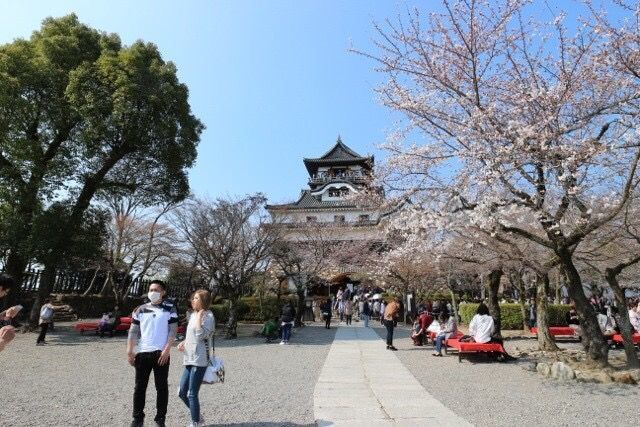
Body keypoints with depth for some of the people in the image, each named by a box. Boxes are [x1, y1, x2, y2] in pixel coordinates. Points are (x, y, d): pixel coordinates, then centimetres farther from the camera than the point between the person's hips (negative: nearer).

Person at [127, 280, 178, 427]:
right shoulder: (140, 310, 8)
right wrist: (129, 351, 0)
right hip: (142, 353, 3)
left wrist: (166, 350, -12)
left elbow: (172, 331, -3)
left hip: (161, 353, -2)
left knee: (162, 387, 4)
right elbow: (133, 331, 8)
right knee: (140, 387, 9)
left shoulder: (170, 308, 0)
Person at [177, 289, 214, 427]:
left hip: (199, 360, -9)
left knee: (192, 394, -2)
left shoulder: (208, 316, -12)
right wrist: (183, 342, 7)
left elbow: (201, 335, -25)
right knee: (182, 392, 13)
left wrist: (199, 316, -19)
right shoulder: (192, 315, 13)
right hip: (189, 359, 9)